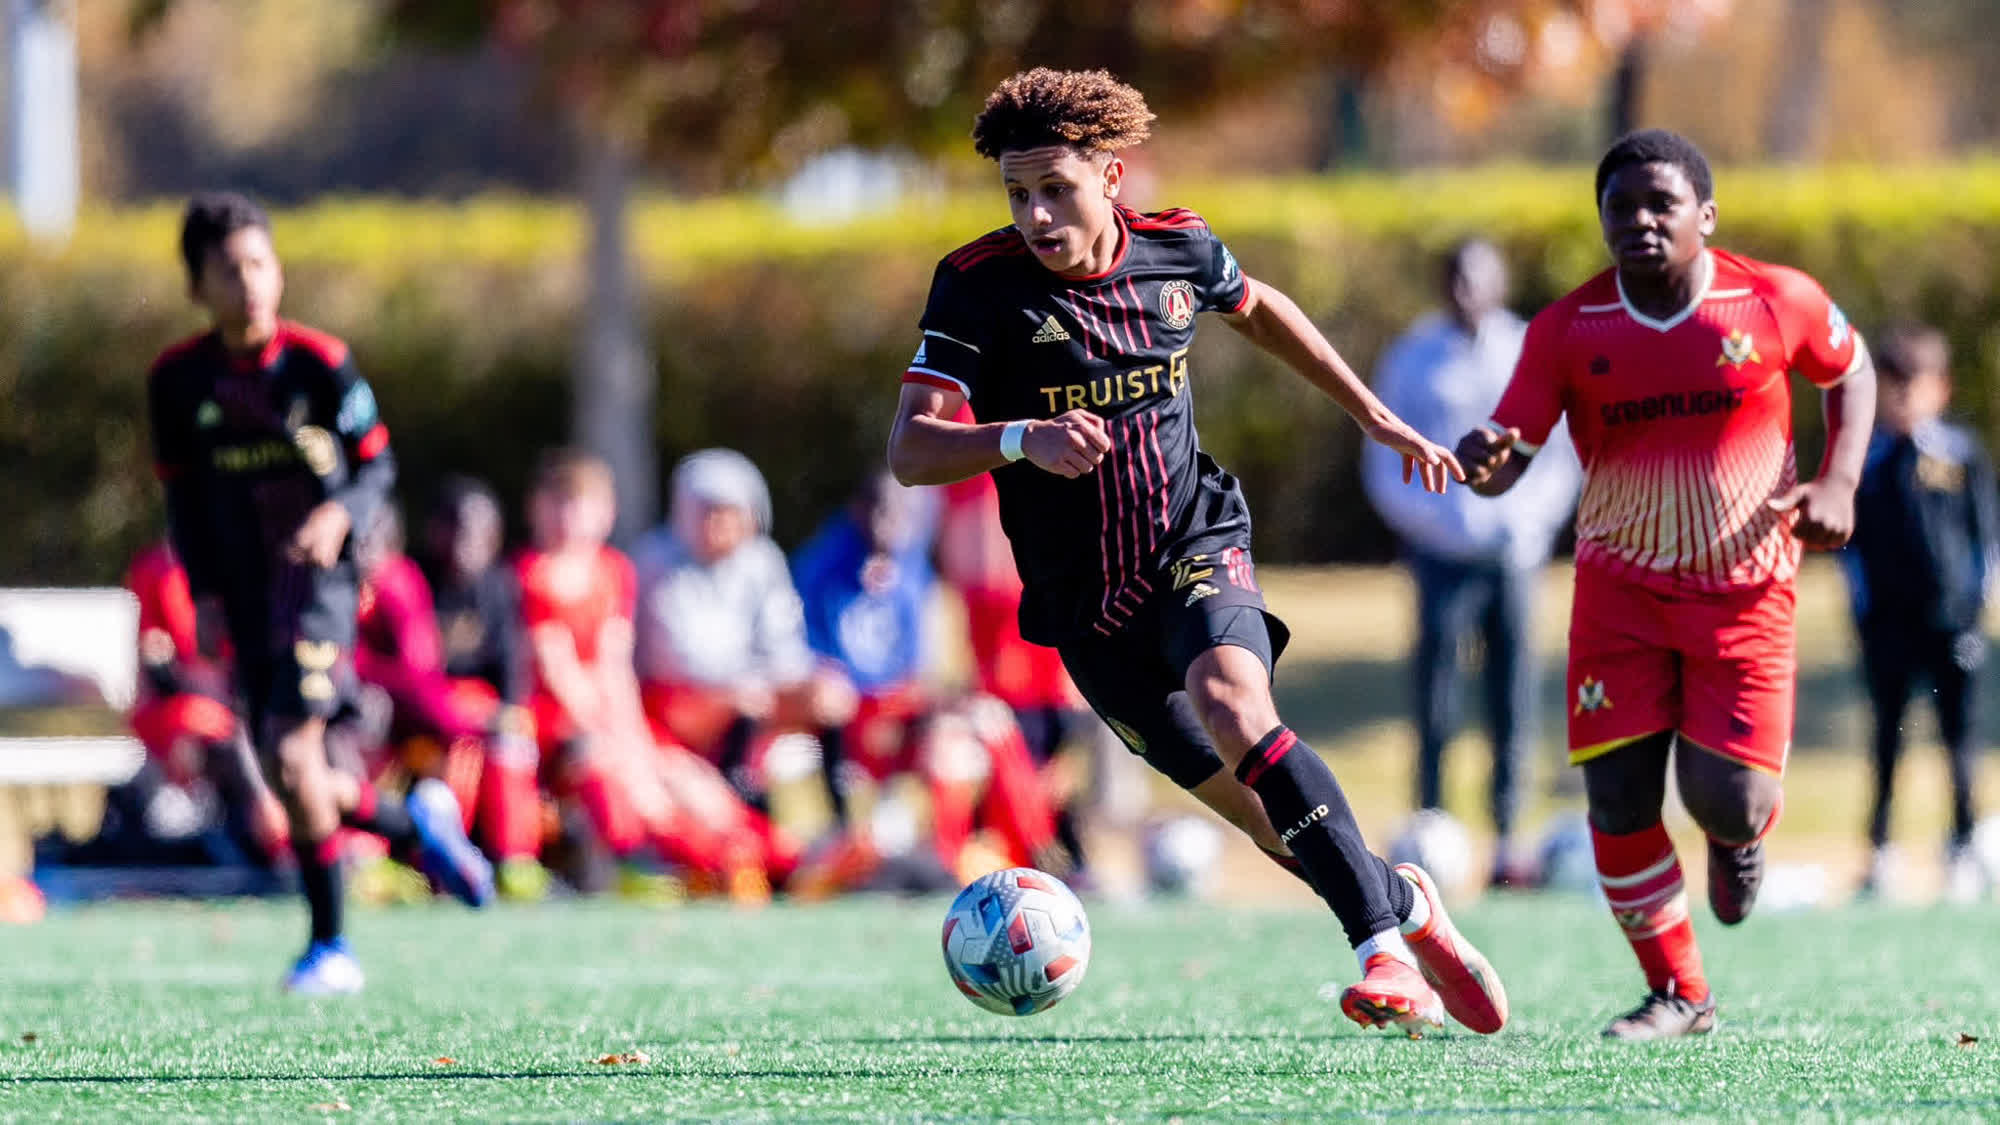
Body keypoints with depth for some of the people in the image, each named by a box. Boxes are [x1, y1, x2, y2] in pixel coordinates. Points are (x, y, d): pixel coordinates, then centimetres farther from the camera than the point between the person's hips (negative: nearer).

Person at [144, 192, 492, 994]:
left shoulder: (320, 363, -7)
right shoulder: (178, 378, 2)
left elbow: (377, 465, 1)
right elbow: (184, 497, 12)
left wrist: (341, 515, -19)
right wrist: (203, 590, 2)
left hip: (319, 576, -5)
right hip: (246, 591, 5)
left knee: (291, 755, -18)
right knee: (287, 778, 4)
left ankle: (330, 944, -7)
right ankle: (418, 824, 32)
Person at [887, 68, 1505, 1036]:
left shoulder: (1177, 249, -4)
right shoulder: (980, 284, -14)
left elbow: (1257, 309, 20)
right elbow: (911, 450, -20)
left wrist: (1374, 417, 25)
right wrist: (1021, 440, -39)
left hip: (1194, 550, 0)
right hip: (1084, 607, 0)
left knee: (1229, 702, -31)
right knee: (1264, 816, 3)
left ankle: (1383, 941, -31)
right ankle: (1406, 906, 30)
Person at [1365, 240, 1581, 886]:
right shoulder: (1412, 361, 4)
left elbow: (1564, 456, 11)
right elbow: (1384, 467, 5)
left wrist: (1529, 522, -5)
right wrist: (1435, 525, -9)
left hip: (1514, 552, 1)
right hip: (1443, 554, -1)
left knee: (1513, 699, -1)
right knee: (1436, 702, -6)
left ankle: (1506, 841, 2)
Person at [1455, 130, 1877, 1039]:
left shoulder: (1778, 304, -8)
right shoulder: (1568, 331, -8)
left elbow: (1850, 371, 12)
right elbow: (1506, 456, -10)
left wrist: (1838, 483, -3)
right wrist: (1483, 460, -35)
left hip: (1746, 589, -1)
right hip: (1620, 589, 1)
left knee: (1724, 797, -12)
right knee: (1618, 800, -6)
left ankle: (1741, 835, 29)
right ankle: (1677, 995, 13)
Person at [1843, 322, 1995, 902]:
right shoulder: (1862, 458, 4)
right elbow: (1849, 537, 8)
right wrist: (1862, 603, 1)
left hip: (1951, 614, 0)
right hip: (1885, 617, 0)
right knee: (1888, 735, 2)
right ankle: (1880, 850, 5)